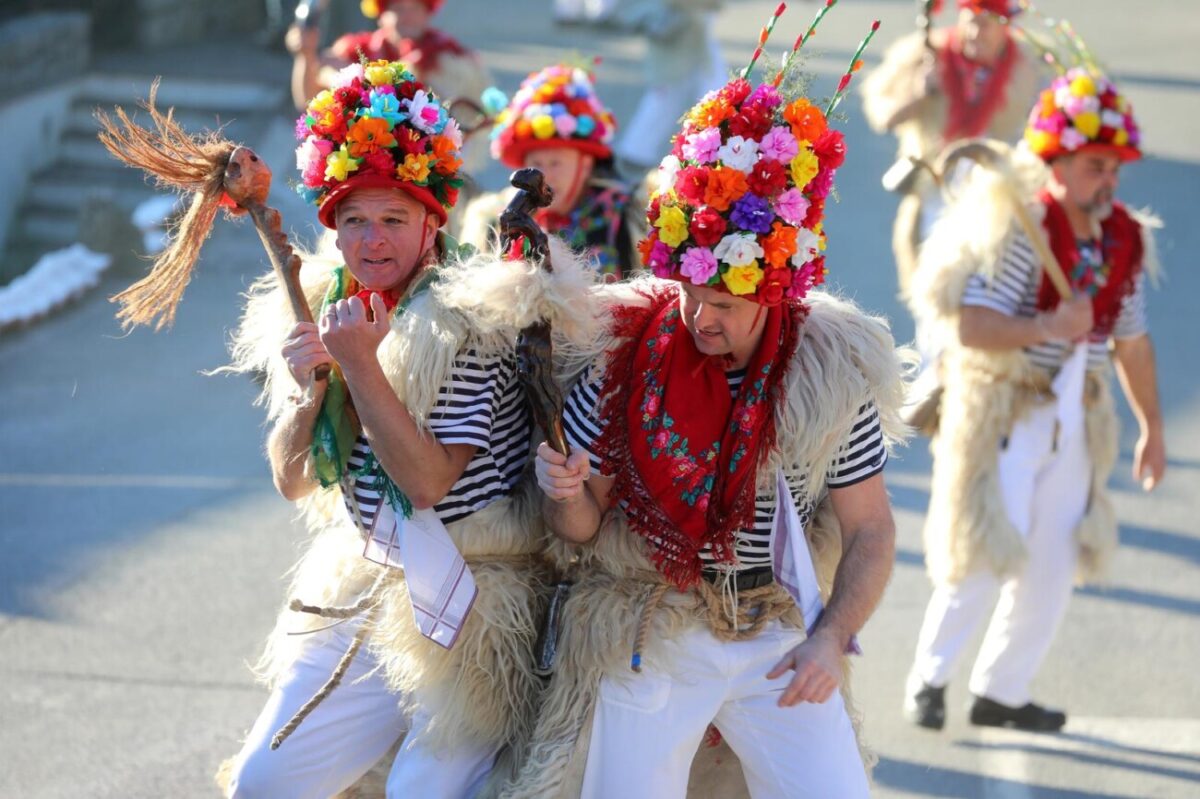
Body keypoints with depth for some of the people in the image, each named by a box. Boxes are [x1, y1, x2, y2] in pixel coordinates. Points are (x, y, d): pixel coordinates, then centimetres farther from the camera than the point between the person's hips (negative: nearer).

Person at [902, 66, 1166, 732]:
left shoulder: (1127, 241, 3)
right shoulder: (1020, 229, -17)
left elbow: (1132, 343, 15)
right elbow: (968, 326, -24)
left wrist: (1151, 427, 20)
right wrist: (1046, 329, -35)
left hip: (1073, 422, 7)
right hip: (1003, 414, -7)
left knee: (1054, 567, 9)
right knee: (986, 552, -9)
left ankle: (1000, 692, 22)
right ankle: (929, 679, 10)